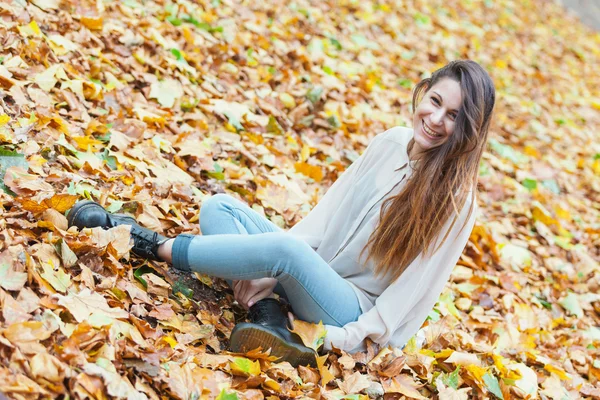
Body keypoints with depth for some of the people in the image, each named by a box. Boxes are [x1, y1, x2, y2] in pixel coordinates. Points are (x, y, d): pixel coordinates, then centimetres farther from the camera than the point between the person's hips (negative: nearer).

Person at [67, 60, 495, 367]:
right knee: (217, 207, -6)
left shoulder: (455, 200, -17)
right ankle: (269, 316, -24)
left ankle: (154, 246, -18)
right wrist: (265, 271, -9)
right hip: (314, 275, 7)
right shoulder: (391, 143, -1)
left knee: (284, 249, -35)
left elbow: (414, 289, -15)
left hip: (356, 310, -6)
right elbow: (329, 210, 0)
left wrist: (349, 340, -20)